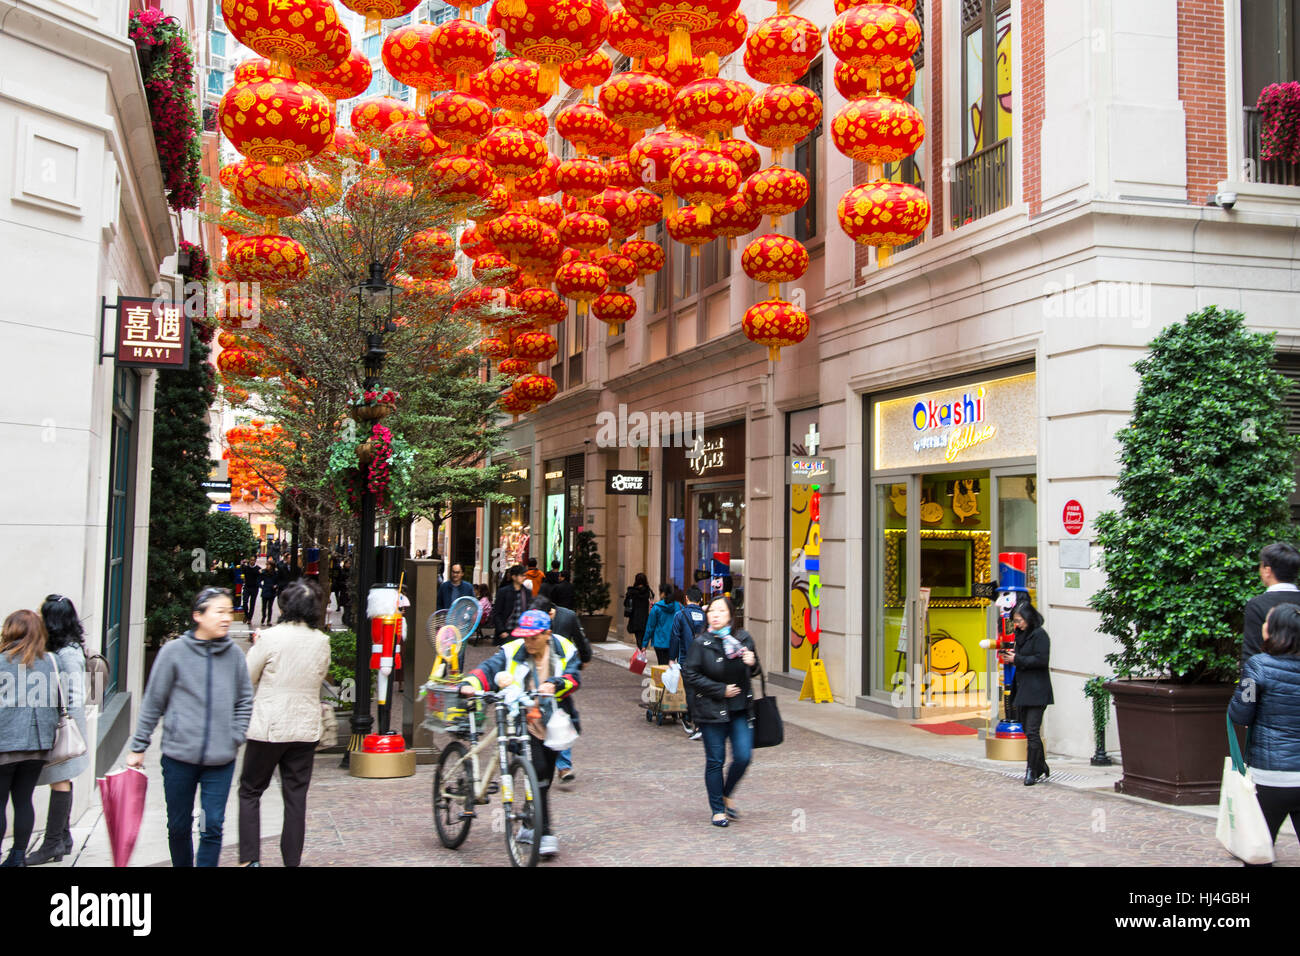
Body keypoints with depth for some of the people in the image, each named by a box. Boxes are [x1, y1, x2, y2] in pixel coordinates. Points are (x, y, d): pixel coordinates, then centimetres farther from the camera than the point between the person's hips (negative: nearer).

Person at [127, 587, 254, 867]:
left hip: (221, 760, 1)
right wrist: (138, 748, 3)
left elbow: (244, 701, 12)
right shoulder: (174, 651, -5)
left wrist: (235, 738, 2)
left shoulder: (234, 654, 1)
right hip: (179, 757, -1)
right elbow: (152, 703, 1)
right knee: (179, 828, 12)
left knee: (213, 828, -2)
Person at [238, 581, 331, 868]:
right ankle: (292, 860, 12)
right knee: (296, 798, 9)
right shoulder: (322, 642, -1)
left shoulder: (271, 637, -14)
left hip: (268, 728, -3)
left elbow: (247, 677, -3)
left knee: (250, 791, 11)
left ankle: (250, 858, 4)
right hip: (306, 729, 3)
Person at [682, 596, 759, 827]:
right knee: (715, 760, 3)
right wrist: (721, 690, -12)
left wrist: (751, 664, -11)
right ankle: (718, 809, 18)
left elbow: (754, 672, 14)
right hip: (711, 710, -3)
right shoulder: (701, 643, -8)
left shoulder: (743, 638, 2)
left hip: (741, 708, 3)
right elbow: (690, 675, -9)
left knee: (743, 756, -2)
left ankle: (726, 795, 25)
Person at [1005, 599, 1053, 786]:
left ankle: (1032, 771, -4)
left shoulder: (1040, 635, -10)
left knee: (1032, 732, -9)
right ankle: (1041, 767, 25)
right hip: (1023, 690, 9)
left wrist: (1017, 659, -14)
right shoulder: (1022, 635, 16)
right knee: (1029, 731, 13)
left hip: (1036, 691, -9)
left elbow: (1042, 659, -19)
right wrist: (1012, 657, 4)